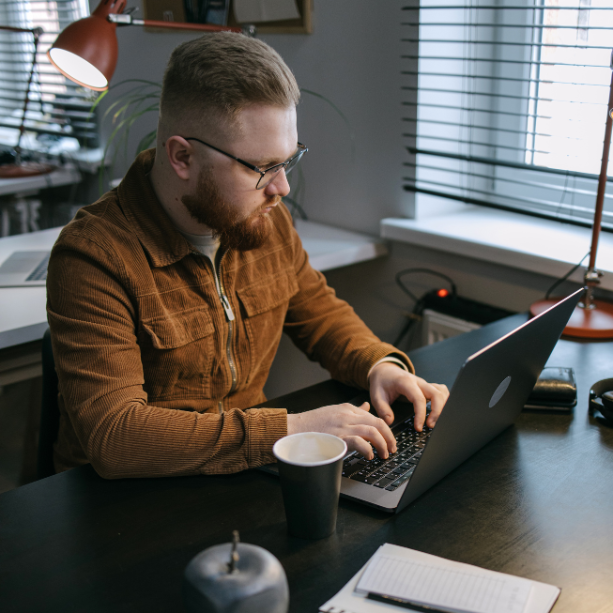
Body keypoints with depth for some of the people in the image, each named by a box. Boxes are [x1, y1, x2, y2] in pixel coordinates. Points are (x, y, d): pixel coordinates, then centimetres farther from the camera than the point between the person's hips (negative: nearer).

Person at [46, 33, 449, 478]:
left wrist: (379, 363, -5)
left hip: (246, 479, 5)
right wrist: (289, 430, -31)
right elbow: (112, 436, -28)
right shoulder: (93, 257, -21)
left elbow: (319, 311, 16)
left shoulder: (264, 218, -1)